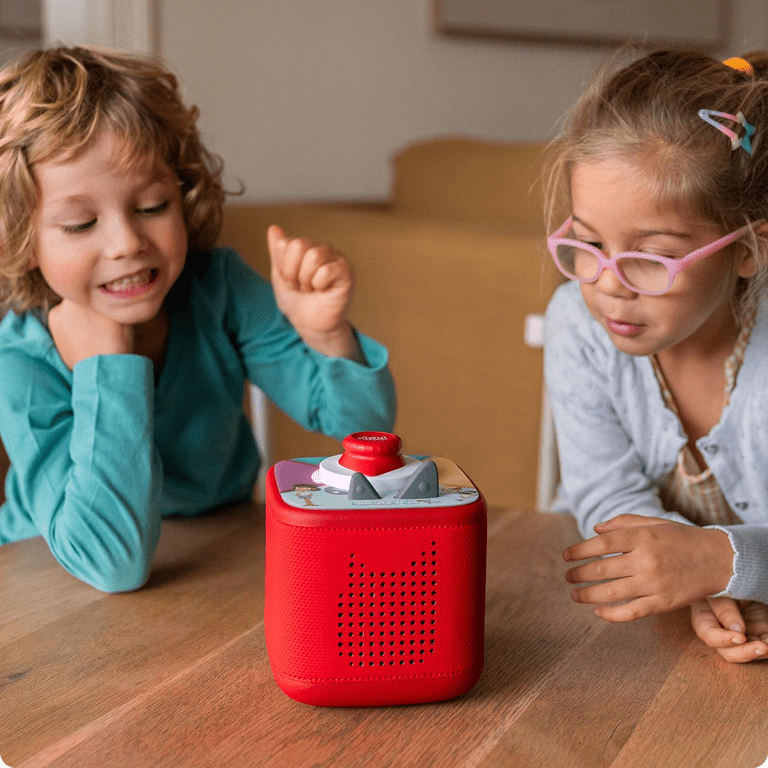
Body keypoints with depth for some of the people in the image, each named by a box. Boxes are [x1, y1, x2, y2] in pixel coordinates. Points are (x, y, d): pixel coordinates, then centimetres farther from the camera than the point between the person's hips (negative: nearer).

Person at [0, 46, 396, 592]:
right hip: (66, 595, -2)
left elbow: (363, 422, -8)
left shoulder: (219, 288, -13)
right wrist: (106, 348, -30)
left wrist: (327, 336, -28)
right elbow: (114, 563, -31)